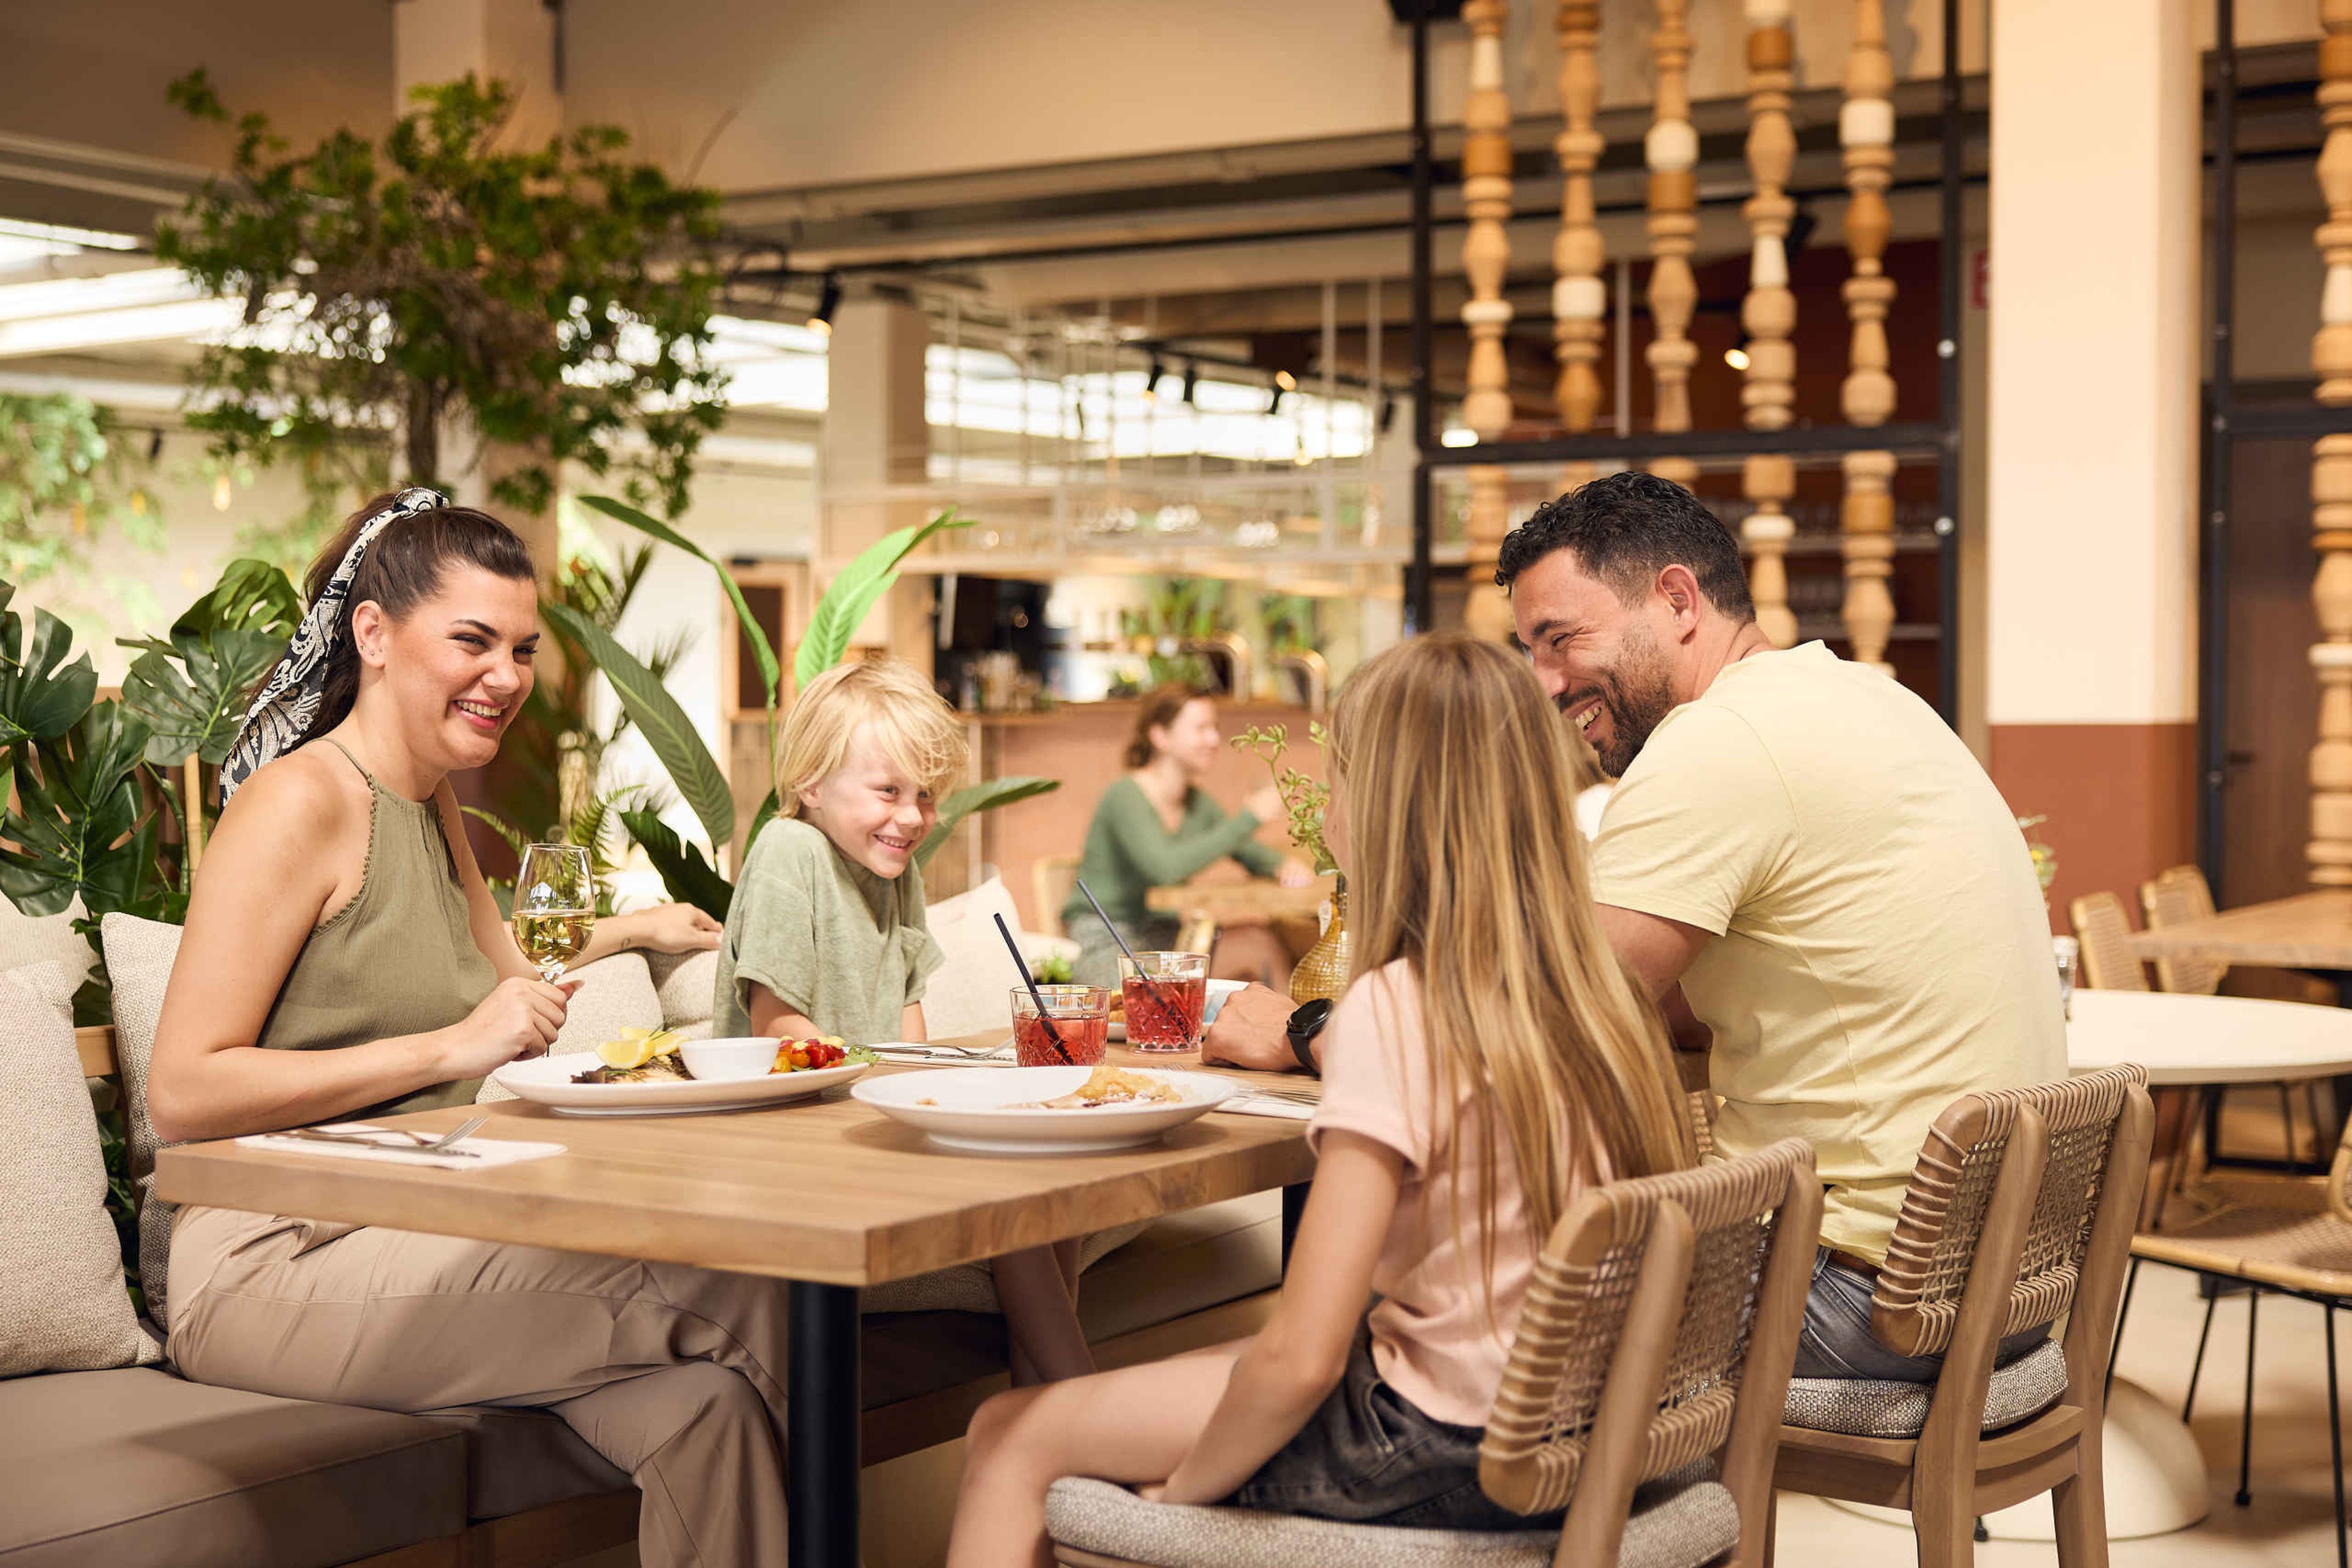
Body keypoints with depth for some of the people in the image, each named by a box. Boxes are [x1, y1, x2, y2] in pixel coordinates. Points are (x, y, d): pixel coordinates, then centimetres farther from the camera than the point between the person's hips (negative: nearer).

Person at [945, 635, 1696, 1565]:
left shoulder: (1394, 1008, -22)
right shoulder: (1591, 991, 0)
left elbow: (1301, 1357, -24)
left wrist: (1181, 1489, -8)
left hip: (1448, 1453, -8)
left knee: (1012, 1436, 5)